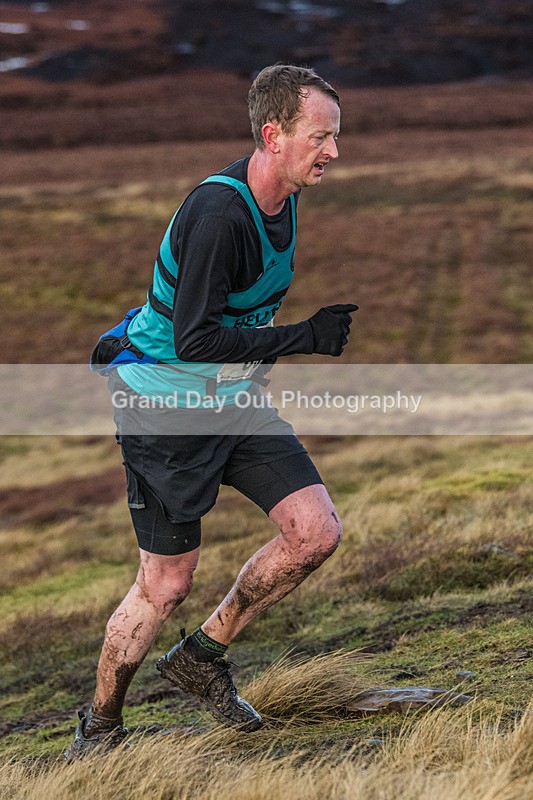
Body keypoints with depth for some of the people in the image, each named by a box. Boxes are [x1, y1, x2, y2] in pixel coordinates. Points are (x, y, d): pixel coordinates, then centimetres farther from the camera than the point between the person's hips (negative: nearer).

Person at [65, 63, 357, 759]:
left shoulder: (283, 198, 2)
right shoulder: (219, 212, -27)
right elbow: (195, 340, -29)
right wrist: (302, 337, -28)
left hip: (234, 398, 8)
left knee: (316, 532, -3)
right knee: (166, 586, -3)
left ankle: (202, 657, 16)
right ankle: (101, 724, 21)